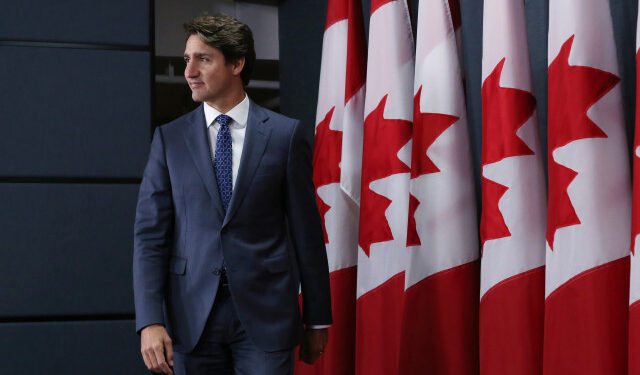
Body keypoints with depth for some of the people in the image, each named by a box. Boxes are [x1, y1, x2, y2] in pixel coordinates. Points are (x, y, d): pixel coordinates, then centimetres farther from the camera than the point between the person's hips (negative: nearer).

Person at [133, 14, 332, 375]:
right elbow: (150, 233, 2)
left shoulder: (285, 134, 2)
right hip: (192, 315, 2)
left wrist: (317, 319, 5)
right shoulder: (169, 139, 6)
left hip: (265, 314, -1)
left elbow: (306, 230, 4)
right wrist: (150, 321, -9)